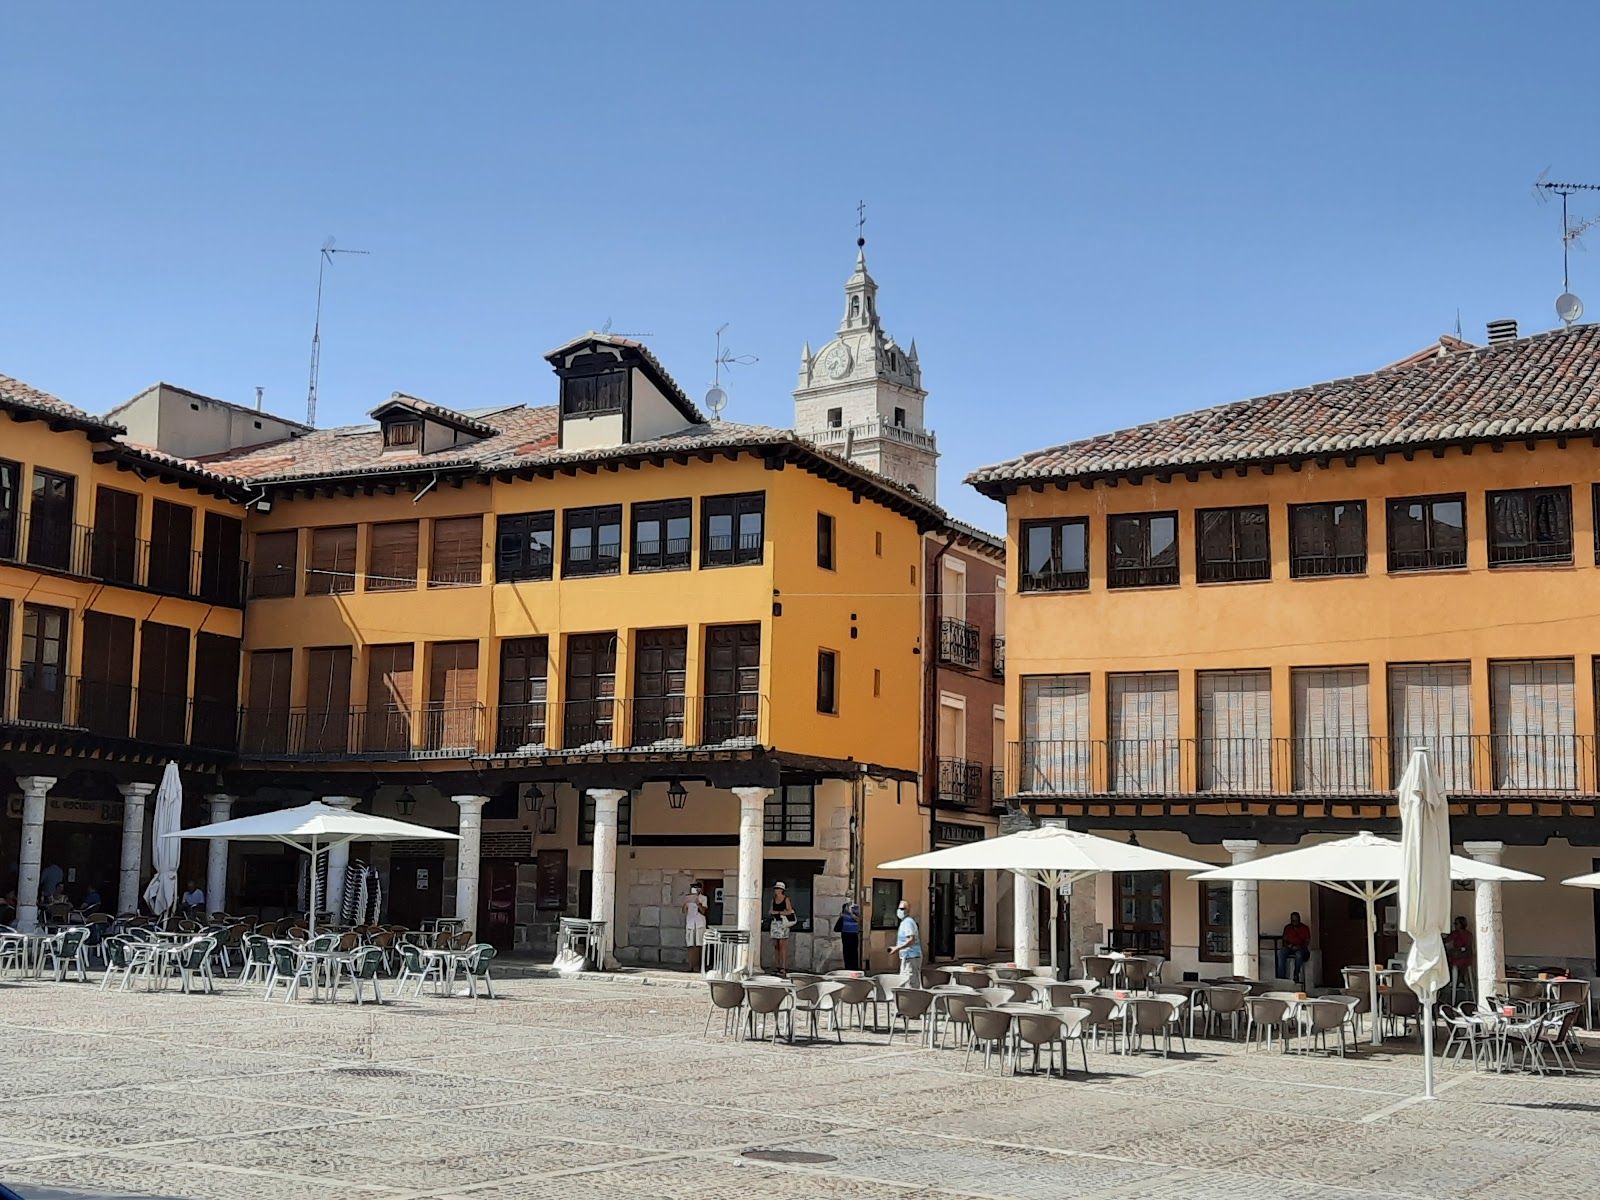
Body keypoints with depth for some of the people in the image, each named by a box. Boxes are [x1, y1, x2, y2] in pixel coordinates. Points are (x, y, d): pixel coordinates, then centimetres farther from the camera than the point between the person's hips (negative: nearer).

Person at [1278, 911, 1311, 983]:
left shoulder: (1305, 928, 8)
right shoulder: (1287, 928, 15)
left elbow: (1307, 941, 2)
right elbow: (1284, 940, 14)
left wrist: (1299, 946, -15)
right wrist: (1287, 945, -9)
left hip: (1300, 948, -2)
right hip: (1289, 948, 2)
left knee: (1299, 955, -40)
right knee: (1281, 953, -32)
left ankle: (1296, 975, -29)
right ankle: (1281, 976, -36)